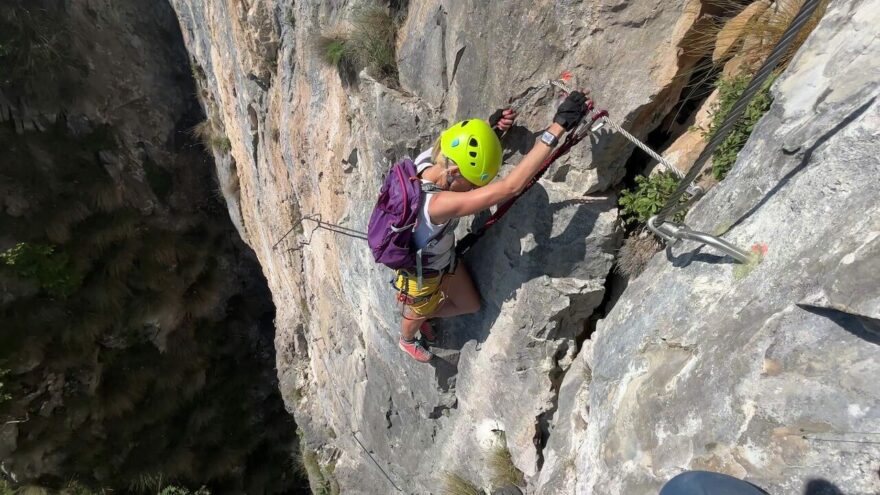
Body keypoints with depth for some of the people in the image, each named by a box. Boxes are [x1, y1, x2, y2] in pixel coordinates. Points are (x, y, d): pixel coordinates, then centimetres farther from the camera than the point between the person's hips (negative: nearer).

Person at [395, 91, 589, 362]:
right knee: (415, 316, 29)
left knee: (470, 306, 27)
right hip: (422, 274, -7)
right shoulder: (437, 204, -50)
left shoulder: (428, 159, -25)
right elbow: (510, 187, -57)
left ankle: (424, 317, 57)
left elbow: (461, 144, -1)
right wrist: (558, 126, -56)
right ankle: (406, 341, 66)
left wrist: (491, 127, -23)